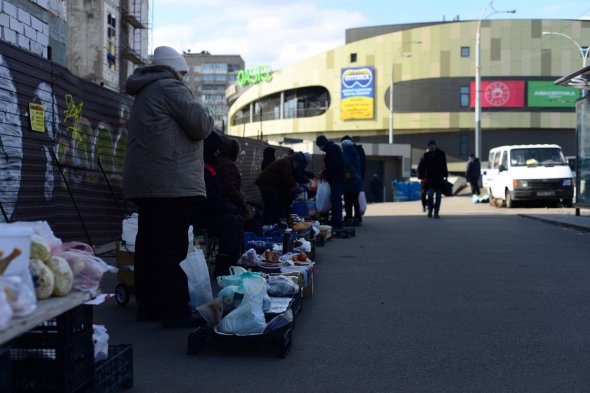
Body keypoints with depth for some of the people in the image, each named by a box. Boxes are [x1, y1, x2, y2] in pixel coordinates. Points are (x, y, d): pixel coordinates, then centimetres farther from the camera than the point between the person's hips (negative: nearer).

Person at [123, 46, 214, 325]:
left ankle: (148, 305, 17)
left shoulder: (144, 93, 24)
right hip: (172, 183, -10)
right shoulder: (170, 87, -6)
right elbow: (200, 126, -12)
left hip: (144, 183, 10)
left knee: (149, 244, 11)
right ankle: (174, 309, -7)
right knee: (172, 247, -9)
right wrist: (209, 119, 9)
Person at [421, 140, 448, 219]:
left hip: (439, 178, 1)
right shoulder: (426, 155, 6)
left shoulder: (441, 154, 5)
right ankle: (430, 210, 6)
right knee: (430, 194, -12)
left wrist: (445, 176, 3)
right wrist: (423, 177, 1)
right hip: (430, 178, 0)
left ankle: (436, 212, 10)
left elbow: (444, 166, 7)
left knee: (438, 196, 3)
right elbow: (423, 167, 8)